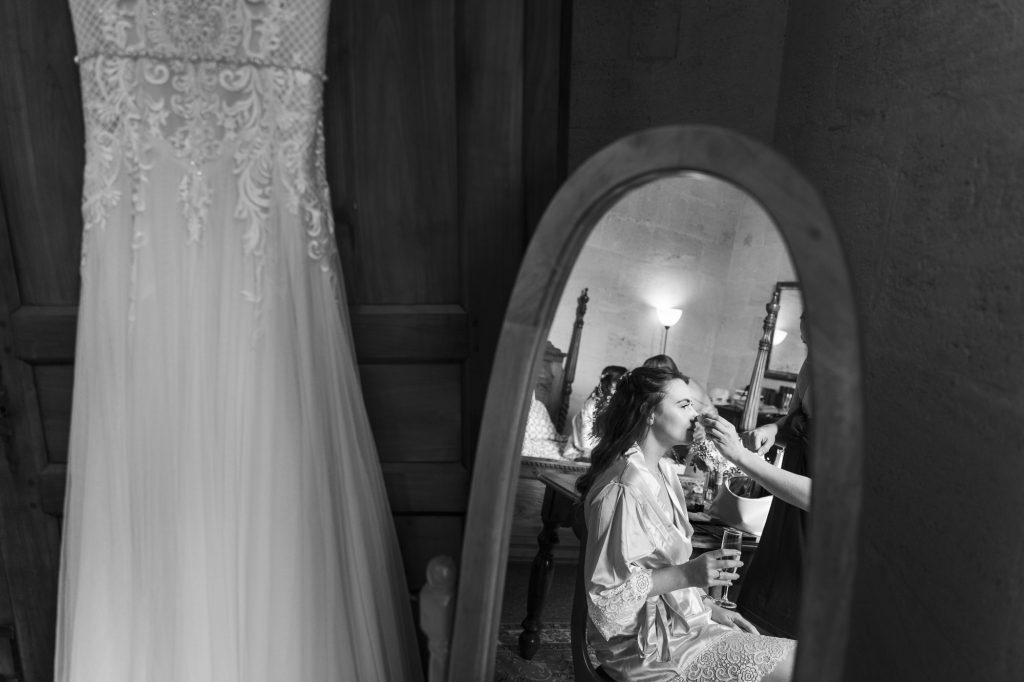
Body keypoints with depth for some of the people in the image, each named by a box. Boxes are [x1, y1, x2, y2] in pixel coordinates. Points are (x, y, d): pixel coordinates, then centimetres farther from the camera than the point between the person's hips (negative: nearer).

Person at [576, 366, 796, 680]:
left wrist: (711, 607, 7)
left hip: (679, 621, 9)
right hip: (647, 645, -9)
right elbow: (607, 592, -22)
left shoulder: (663, 471, 7)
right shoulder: (624, 488, -23)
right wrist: (688, 574, -26)